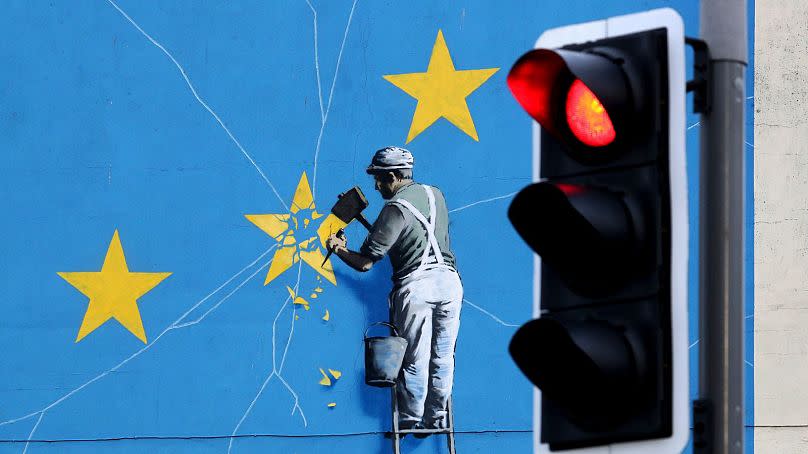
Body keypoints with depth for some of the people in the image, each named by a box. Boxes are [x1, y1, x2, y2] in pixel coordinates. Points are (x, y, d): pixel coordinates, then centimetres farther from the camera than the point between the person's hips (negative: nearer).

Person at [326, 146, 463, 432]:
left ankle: (411, 422, 11)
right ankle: (437, 419, 14)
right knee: (442, 357, 9)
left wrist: (339, 249, 10)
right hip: (449, 279, 6)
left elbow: (364, 263, -10)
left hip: (416, 285, -6)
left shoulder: (395, 209, -9)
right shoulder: (435, 195, 11)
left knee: (414, 360, 4)